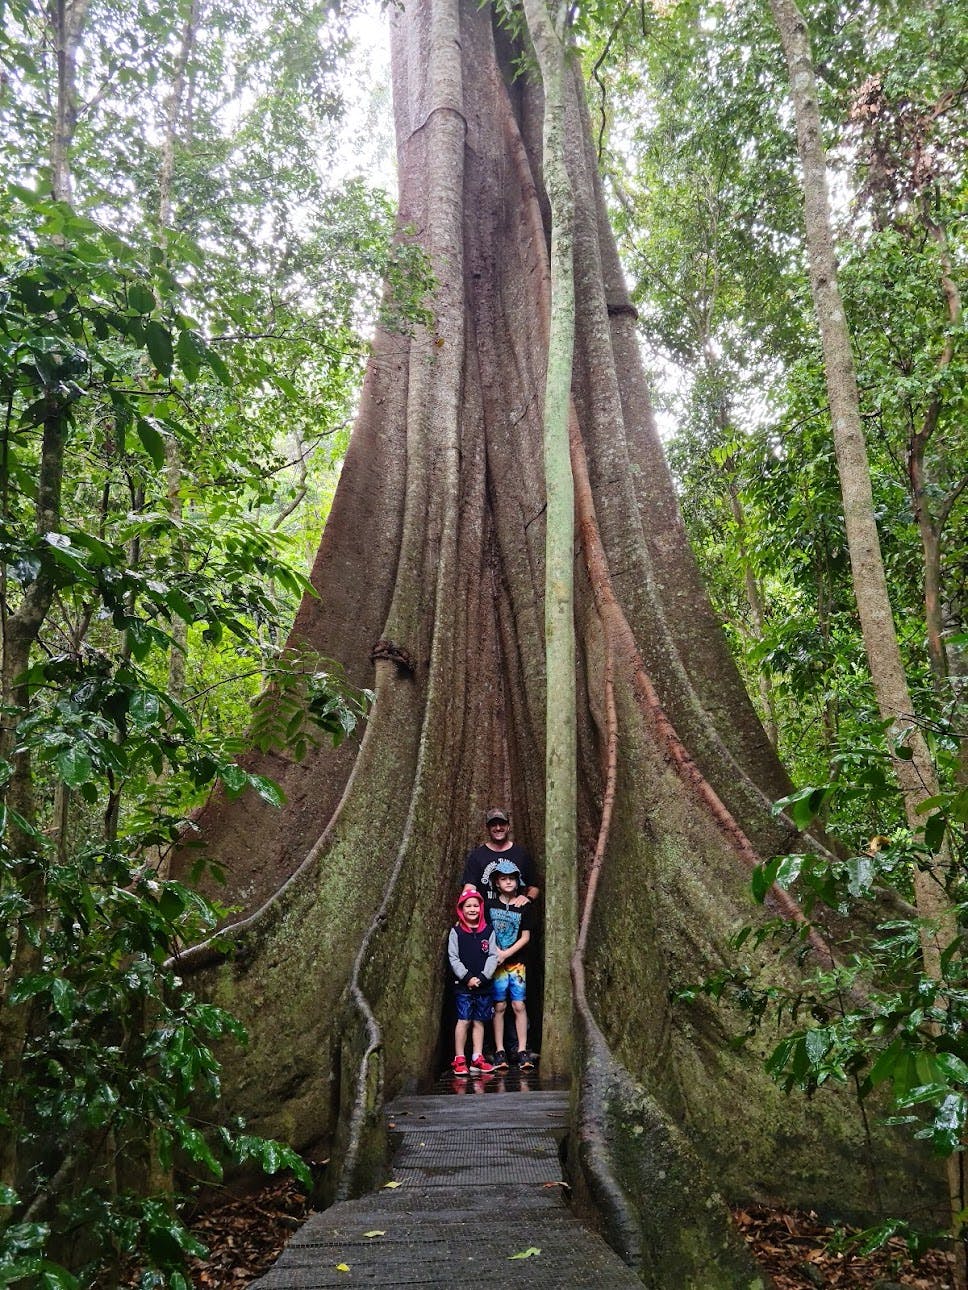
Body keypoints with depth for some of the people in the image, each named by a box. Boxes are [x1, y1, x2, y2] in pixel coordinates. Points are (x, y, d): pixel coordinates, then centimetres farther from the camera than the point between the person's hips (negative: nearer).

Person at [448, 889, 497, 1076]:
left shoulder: (488, 931, 4)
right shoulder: (456, 931, 0)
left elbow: (493, 956, 1)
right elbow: (453, 958, -3)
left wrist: (482, 977, -10)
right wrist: (467, 977, -12)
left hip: (483, 984, 2)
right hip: (463, 985, -2)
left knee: (479, 1021, 8)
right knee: (464, 1020, -4)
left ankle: (477, 1058, 15)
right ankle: (459, 1059, 4)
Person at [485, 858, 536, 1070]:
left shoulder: (524, 907, 2)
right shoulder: (490, 905, 3)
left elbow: (525, 937, 1)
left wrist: (506, 954, -8)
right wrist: (494, 953, -9)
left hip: (517, 962, 0)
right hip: (495, 963, 0)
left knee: (519, 1005, -2)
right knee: (499, 1006, 2)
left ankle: (522, 1052, 2)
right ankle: (500, 1052, 8)